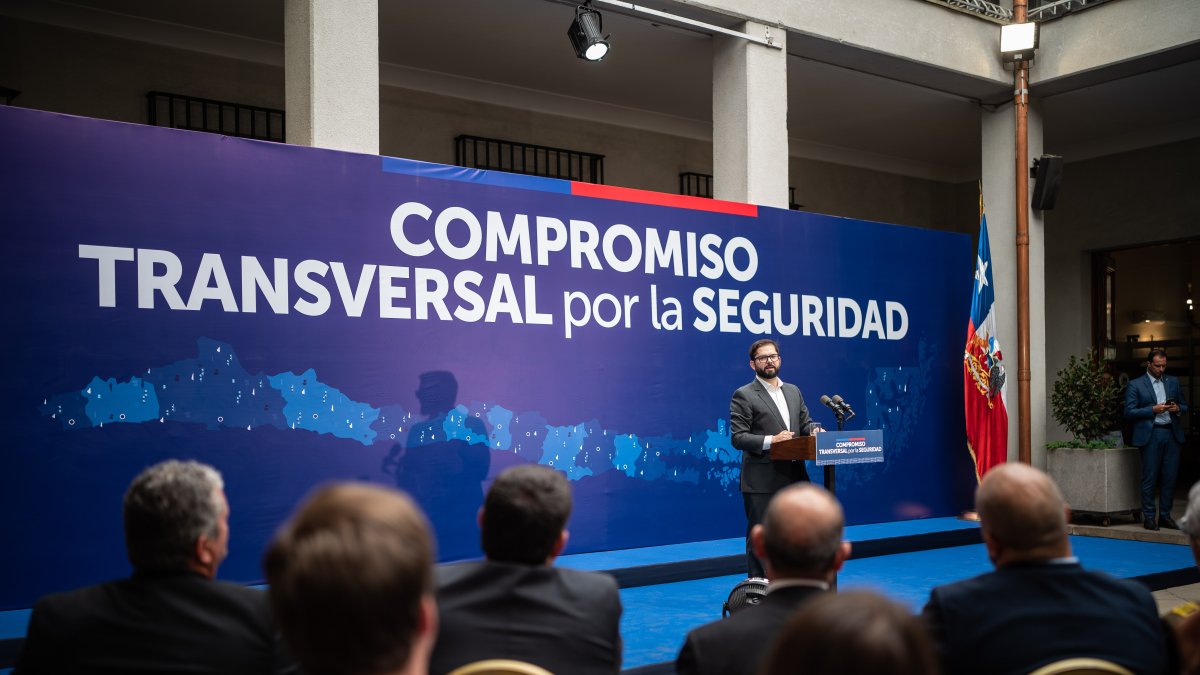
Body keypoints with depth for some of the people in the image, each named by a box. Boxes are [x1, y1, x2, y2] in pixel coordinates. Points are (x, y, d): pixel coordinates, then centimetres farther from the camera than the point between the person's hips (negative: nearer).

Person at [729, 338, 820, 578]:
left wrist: (815, 431, -6)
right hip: (762, 482, -6)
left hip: (794, 477, 6)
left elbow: (805, 423, 17)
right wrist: (770, 440, -23)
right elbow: (737, 437, -11)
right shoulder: (743, 396, -5)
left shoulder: (793, 391, 15)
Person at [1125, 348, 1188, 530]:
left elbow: (1185, 406, 19)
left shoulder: (1173, 382, 15)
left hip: (1172, 434, 4)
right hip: (1151, 435, -4)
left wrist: (1177, 408, -4)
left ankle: (1165, 516, 15)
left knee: (1170, 478, 5)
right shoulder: (1135, 385, 1)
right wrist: (1153, 409, -14)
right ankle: (1148, 517, 5)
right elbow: (1129, 412, -4)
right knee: (1149, 478, -2)